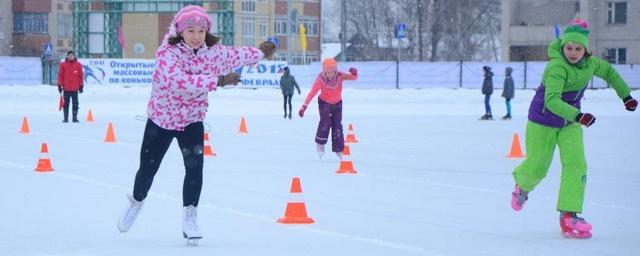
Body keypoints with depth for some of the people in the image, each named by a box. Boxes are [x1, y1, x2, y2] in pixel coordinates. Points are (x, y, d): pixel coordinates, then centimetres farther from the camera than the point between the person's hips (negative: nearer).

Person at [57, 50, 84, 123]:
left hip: (75, 88, 0)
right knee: (66, 104, 4)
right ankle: (65, 118, 9)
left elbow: (81, 75, 5)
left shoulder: (78, 65, 3)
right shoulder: (63, 65, 0)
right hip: (66, 88, 0)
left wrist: (81, 86, 4)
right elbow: (60, 75, 2)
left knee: (75, 104, 2)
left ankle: (75, 117, 8)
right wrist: (59, 85, 0)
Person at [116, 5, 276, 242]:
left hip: (192, 120, 3)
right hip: (161, 119, -3)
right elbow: (180, 83, -41)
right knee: (148, 168, 10)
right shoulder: (168, 53, -26)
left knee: (195, 167, -17)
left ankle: (189, 217, -1)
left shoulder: (212, 52, -9)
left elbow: (234, 56, 14)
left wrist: (259, 53, 28)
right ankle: (136, 202, 42)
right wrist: (217, 80, -42)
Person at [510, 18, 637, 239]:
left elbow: (609, 72, 14)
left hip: (570, 122, 5)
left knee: (576, 165, -12)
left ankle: (569, 216, -13)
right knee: (537, 167, 8)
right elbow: (552, 100, -42)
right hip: (543, 121, -5)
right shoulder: (557, 67, -31)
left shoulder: (589, 64, -9)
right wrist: (578, 116, -54)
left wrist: (626, 96, 19)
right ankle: (522, 184, 45)